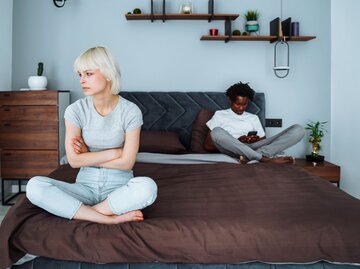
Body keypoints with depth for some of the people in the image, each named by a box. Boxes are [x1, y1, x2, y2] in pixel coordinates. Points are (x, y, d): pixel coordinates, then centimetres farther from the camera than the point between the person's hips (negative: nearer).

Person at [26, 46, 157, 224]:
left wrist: (88, 156, -6)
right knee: (35, 186, -24)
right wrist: (114, 152, -11)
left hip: (119, 186, -2)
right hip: (85, 185, 2)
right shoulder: (75, 110, -5)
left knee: (147, 187, -35)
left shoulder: (130, 111, -9)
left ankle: (86, 211, -16)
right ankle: (110, 218, -23)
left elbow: (126, 163, -11)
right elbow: (74, 160, -10)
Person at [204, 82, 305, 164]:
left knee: (298, 129, -12)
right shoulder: (220, 115, 17)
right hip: (232, 149, -3)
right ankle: (264, 158, -34)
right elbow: (208, 145, 7)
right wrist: (237, 141, -5)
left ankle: (253, 156, -33)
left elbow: (264, 140, 22)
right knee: (216, 132, -37)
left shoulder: (253, 118, 28)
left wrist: (257, 139, -4)